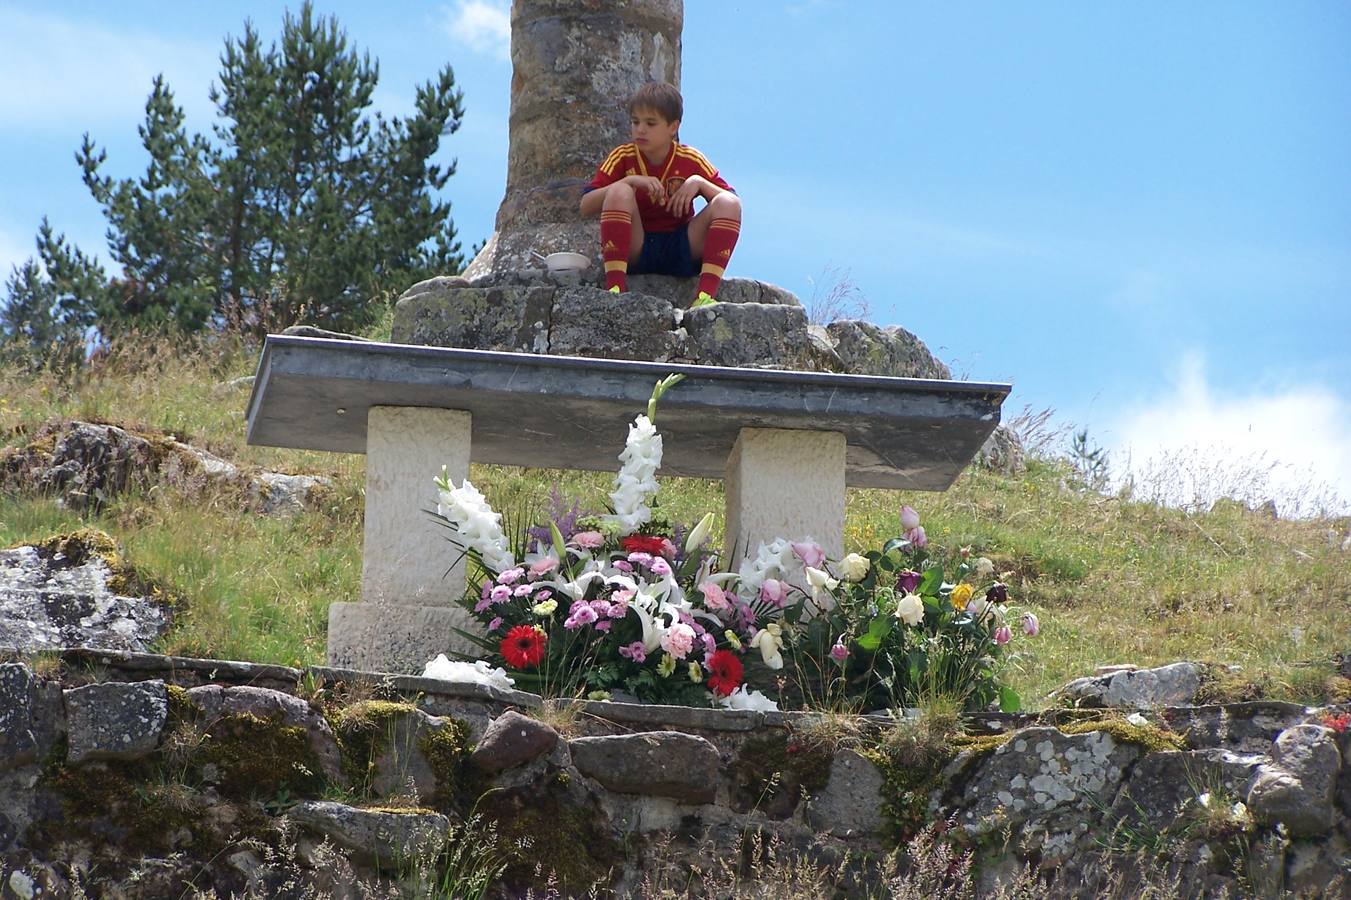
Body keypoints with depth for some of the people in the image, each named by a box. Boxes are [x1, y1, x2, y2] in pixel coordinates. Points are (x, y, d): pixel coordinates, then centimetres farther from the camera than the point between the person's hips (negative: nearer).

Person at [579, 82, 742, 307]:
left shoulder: (691, 160, 3)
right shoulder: (622, 157, 1)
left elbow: (733, 201, 0)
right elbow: (586, 206, -9)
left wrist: (699, 183, -17)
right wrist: (630, 181, -20)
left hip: (680, 252, 1)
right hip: (634, 250, -1)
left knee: (728, 204, -19)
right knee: (620, 192, -25)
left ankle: (705, 295, -35)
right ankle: (615, 287, -38)